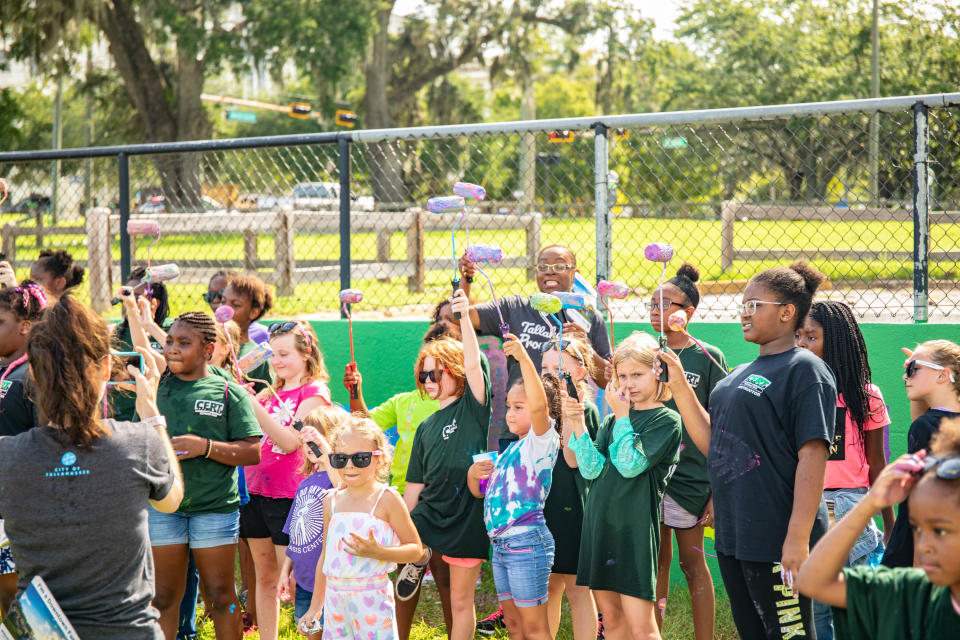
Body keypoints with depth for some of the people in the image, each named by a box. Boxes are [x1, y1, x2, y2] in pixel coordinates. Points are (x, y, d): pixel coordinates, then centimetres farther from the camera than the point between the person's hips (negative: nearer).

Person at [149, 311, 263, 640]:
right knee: (163, 597, 5)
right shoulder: (156, 387, 9)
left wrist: (205, 446, -16)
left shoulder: (229, 392, 0)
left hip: (215, 506, -2)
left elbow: (252, 452, -5)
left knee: (220, 596, 7)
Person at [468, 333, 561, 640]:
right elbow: (480, 491, 24)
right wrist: (473, 474, 1)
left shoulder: (542, 442, -8)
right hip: (500, 544, 9)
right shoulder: (508, 451, 17)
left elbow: (539, 405, -29)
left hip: (527, 542, -9)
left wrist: (524, 358, -36)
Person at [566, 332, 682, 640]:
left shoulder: (666, 420, -4)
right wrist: (577, 423, -7)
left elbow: (631, 465, -15)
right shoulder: (612, 420, 13)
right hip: (599, 522, 6)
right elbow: (591, 469, 2)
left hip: (635, 526, -6)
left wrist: (623, 416, -9)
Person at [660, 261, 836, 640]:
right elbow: (712, 444, 18)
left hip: (777, 543, -9)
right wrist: (679, 385, 11)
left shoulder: (805, 370, -9)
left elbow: (812, 456, -17)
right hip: (733, 538, 9)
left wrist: (798, 539, -23)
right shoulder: (741, 375, 18)